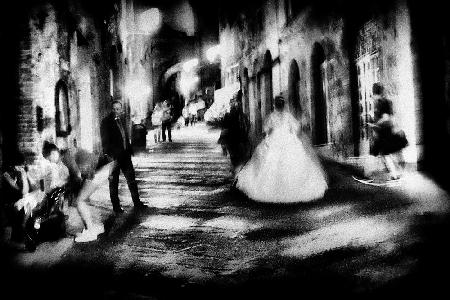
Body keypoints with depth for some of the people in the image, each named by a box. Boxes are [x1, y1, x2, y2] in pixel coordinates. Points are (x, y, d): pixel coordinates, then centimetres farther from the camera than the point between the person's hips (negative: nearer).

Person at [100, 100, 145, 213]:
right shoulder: (106, 122, -6)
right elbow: (105, 139, -11)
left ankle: (137, 203, 19)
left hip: (125, 155, 7)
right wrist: (107, 154, -18)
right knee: (113, 181, 3)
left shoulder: (121, 121, 15)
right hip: (114, 156, -7)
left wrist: (129, 151, 13)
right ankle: (116, 206, 11)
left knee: (131, 179, 11)